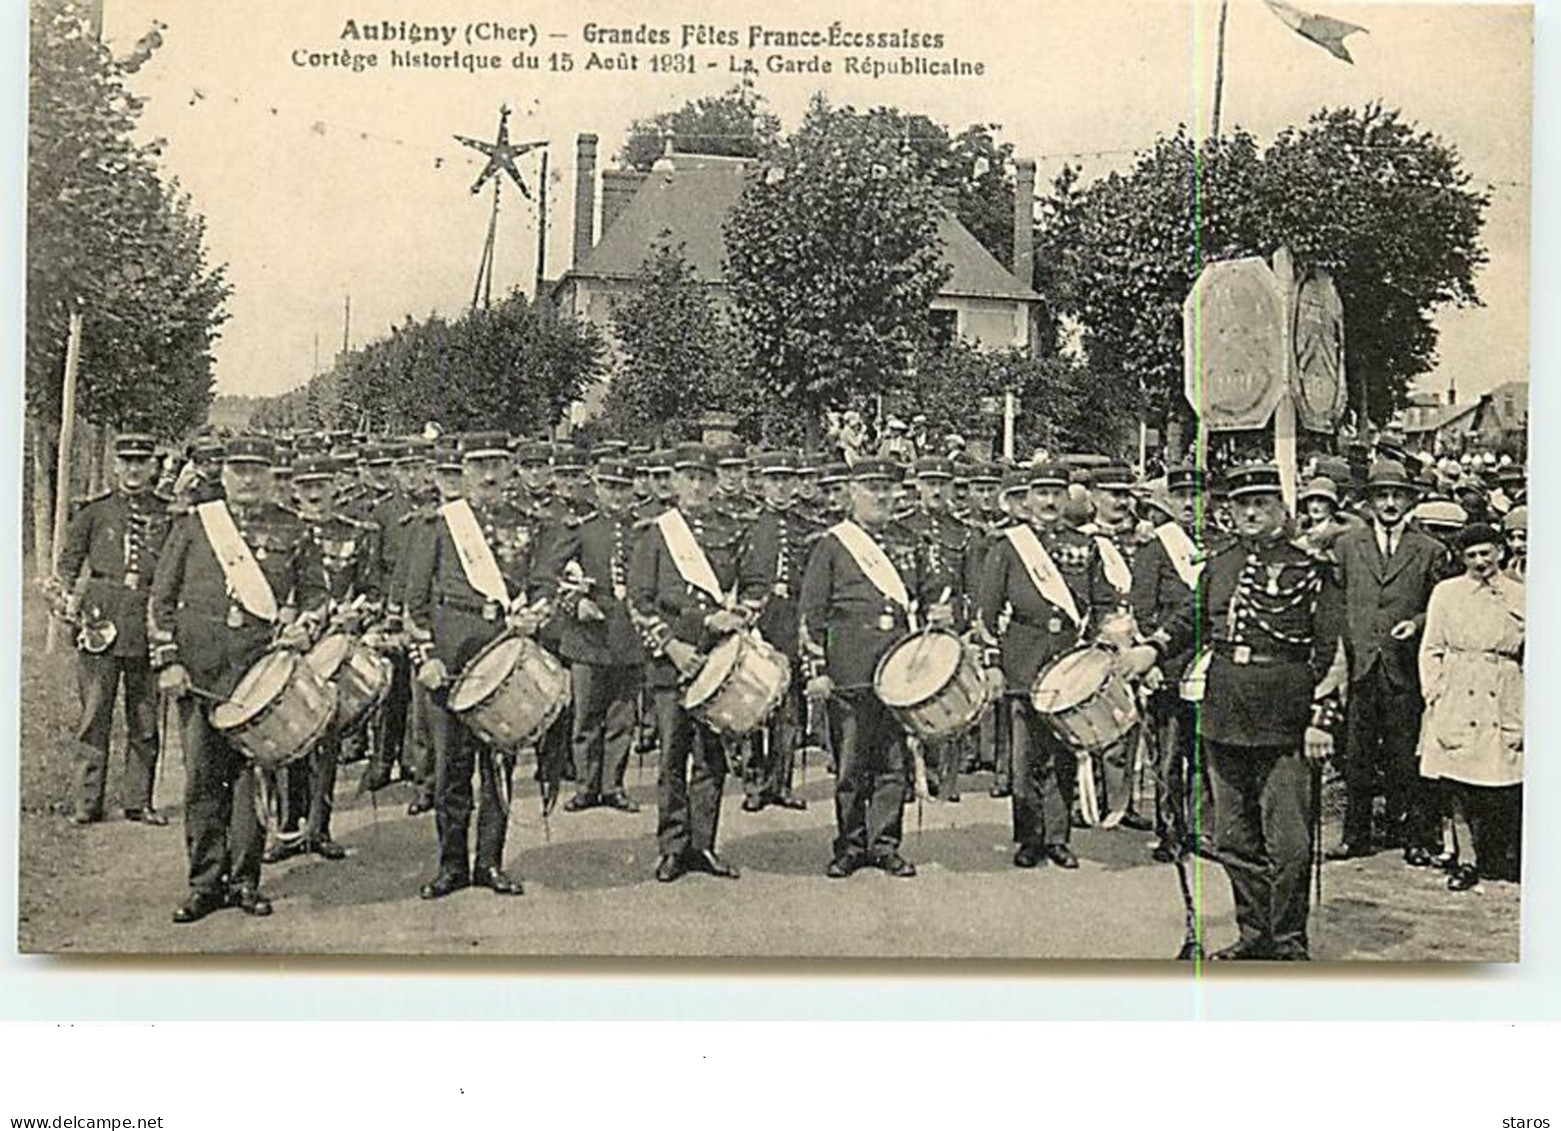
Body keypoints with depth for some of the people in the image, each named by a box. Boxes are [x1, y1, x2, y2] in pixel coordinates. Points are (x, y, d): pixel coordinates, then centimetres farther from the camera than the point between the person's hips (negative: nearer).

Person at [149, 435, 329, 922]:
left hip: (263, 668, 0)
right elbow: (161, 599, 8)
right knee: (202, 777, 2)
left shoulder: (293, 531, 10)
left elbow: (315, 593, 13)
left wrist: (304, 627, -8)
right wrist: (167, 659, -1)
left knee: (253, 772, 1)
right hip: (201, 671, 0)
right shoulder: (192, 525, 9)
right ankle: (207, 881, 11)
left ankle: (245, 879, 11)